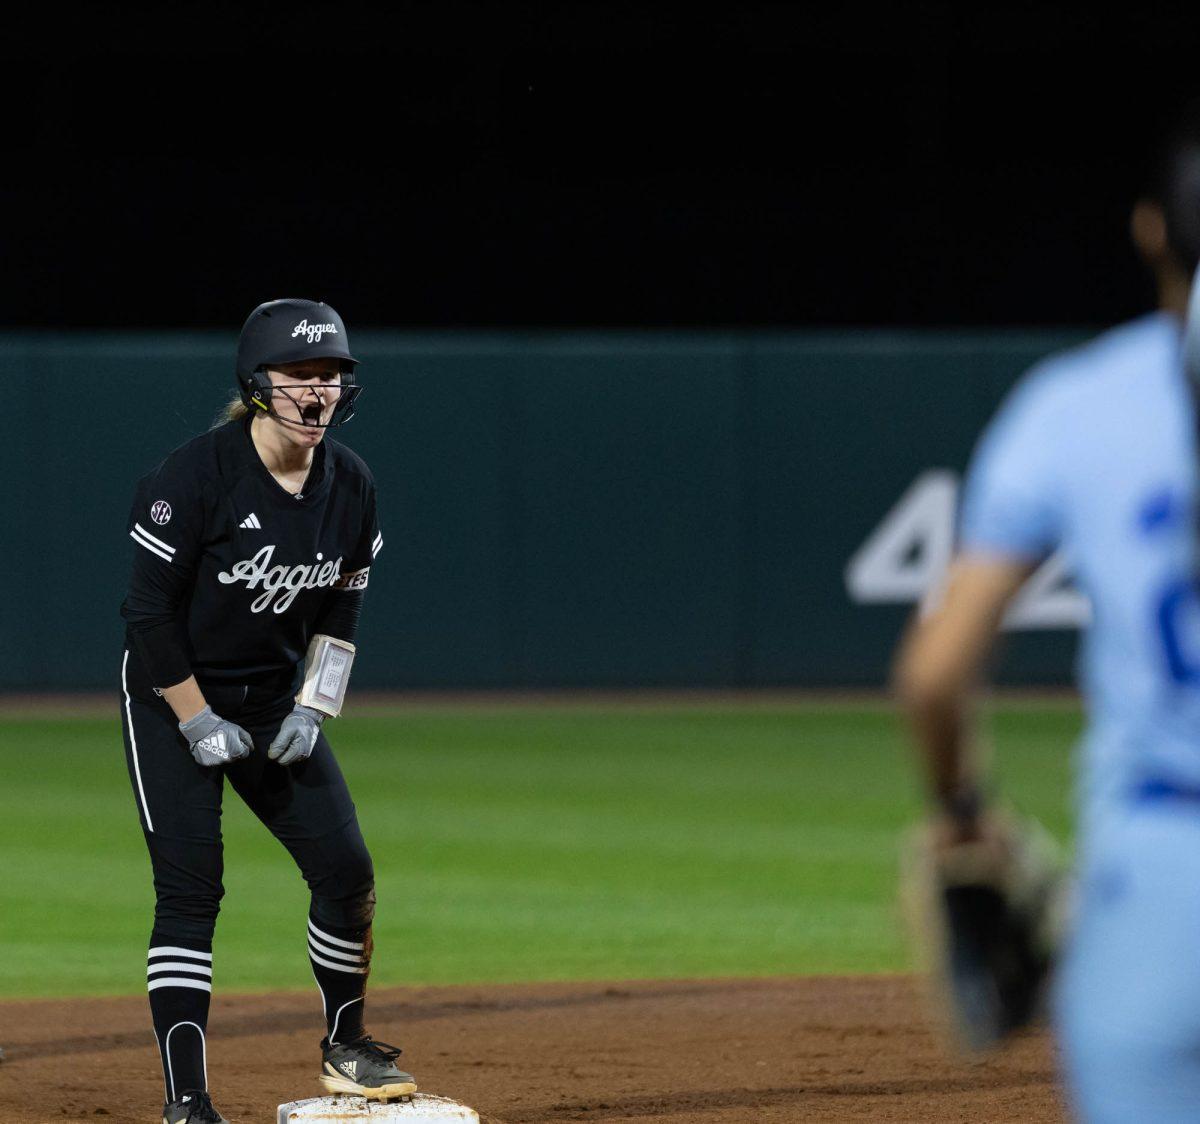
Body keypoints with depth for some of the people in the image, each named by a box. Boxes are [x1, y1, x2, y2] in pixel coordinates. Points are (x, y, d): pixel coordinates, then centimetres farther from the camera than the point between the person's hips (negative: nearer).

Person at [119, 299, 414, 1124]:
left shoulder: (352, 485, -4)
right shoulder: (198, 474, -22)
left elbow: (341, 606, 8)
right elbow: (150, 608, -18)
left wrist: (312, 710, -2)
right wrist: (199, 722, -17)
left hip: (277, 701, 5)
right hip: (172, 695, -5)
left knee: (347, 871, 0)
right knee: (191, 888, -12)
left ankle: (346, 1046, 23)